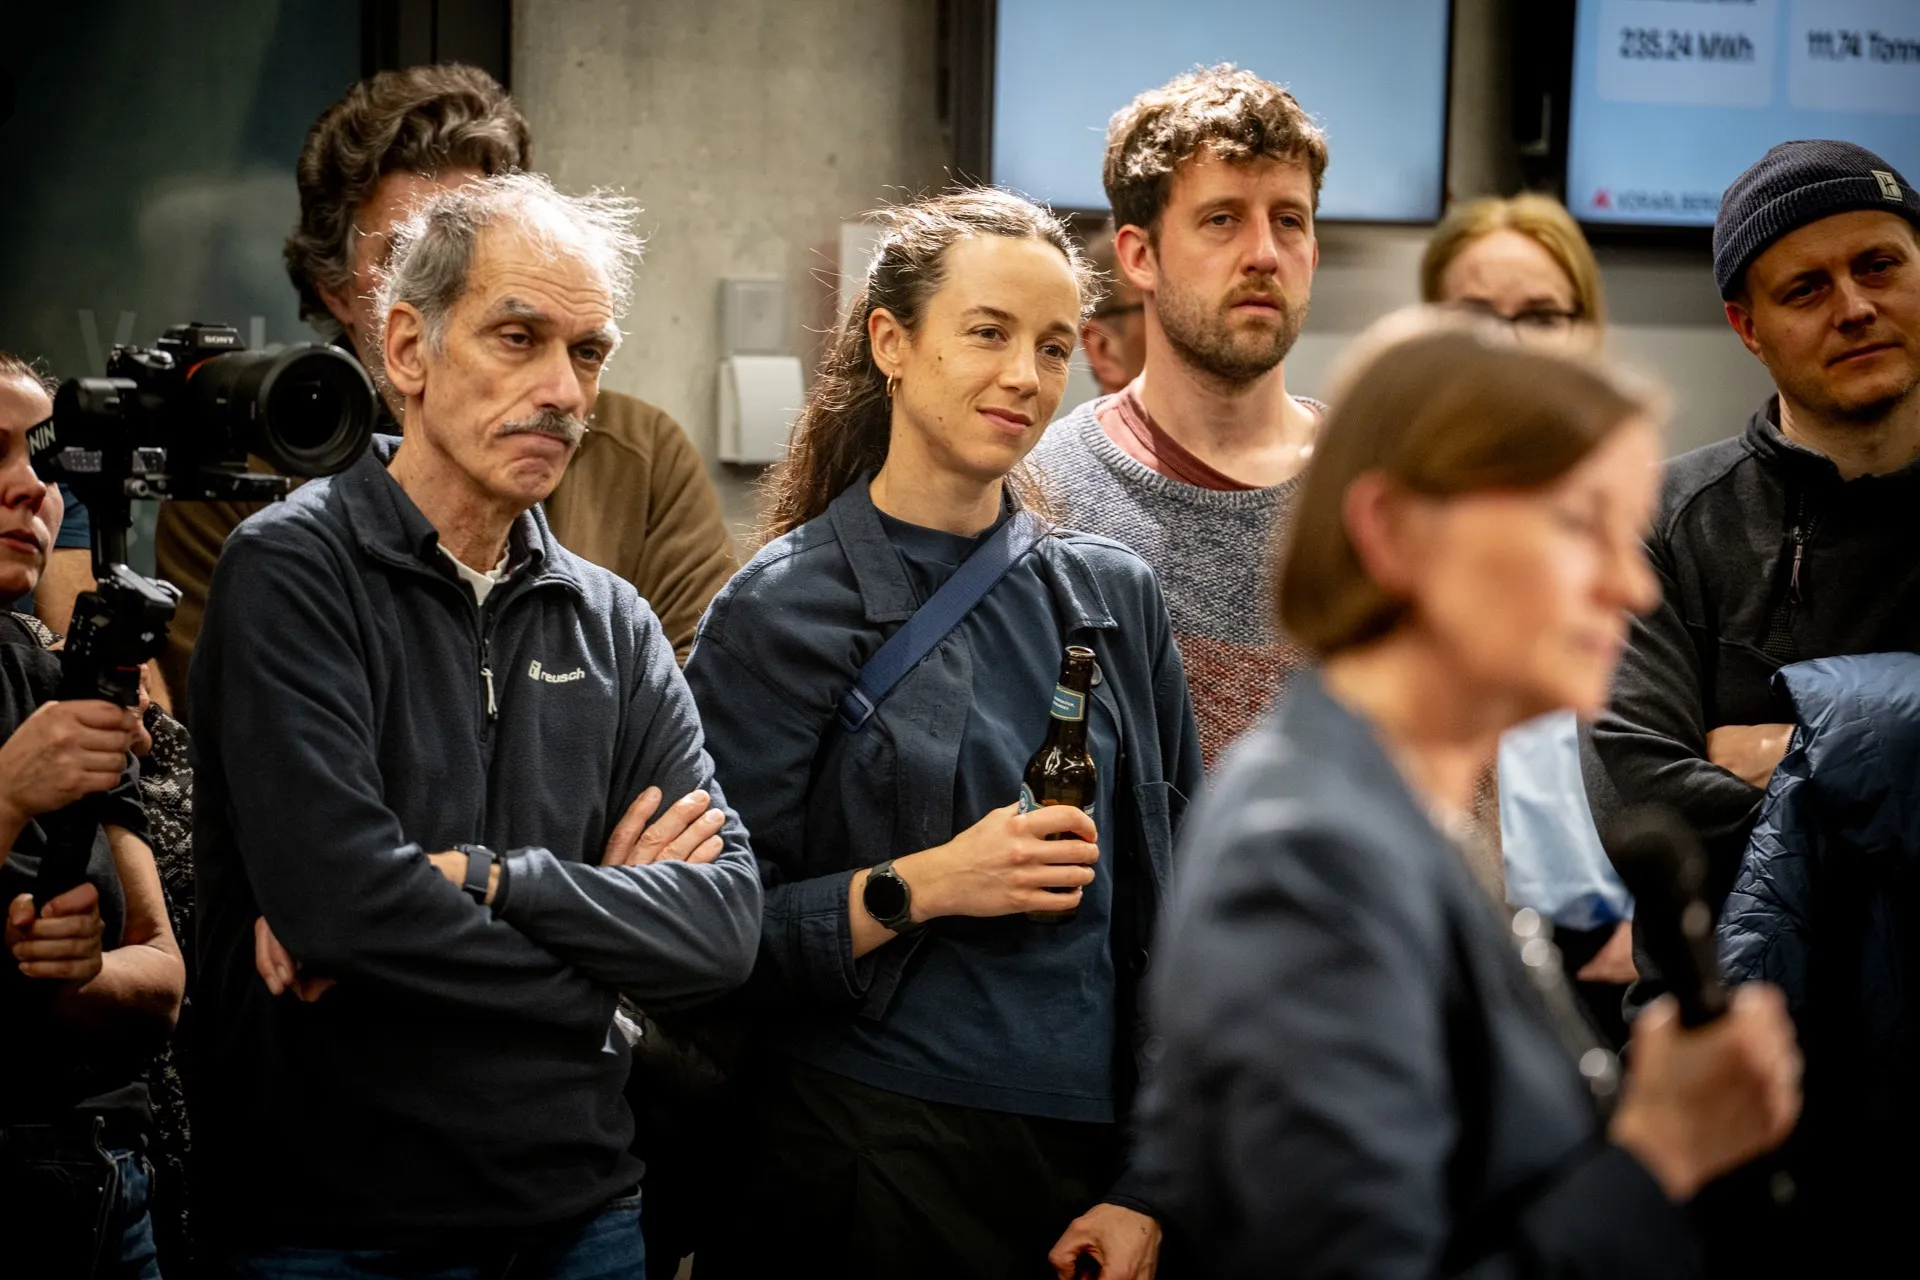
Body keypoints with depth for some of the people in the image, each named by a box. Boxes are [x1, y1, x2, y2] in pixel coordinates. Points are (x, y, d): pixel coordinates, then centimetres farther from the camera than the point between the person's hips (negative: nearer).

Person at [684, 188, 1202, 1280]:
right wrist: (918, 888, -19)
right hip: (876, 1165, -3)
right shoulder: (781, 614, -5)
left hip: (1092, 1160, 4)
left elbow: (1174, 908, 7)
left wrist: (1147, 1188, 2)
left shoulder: (1113, 595, 7)